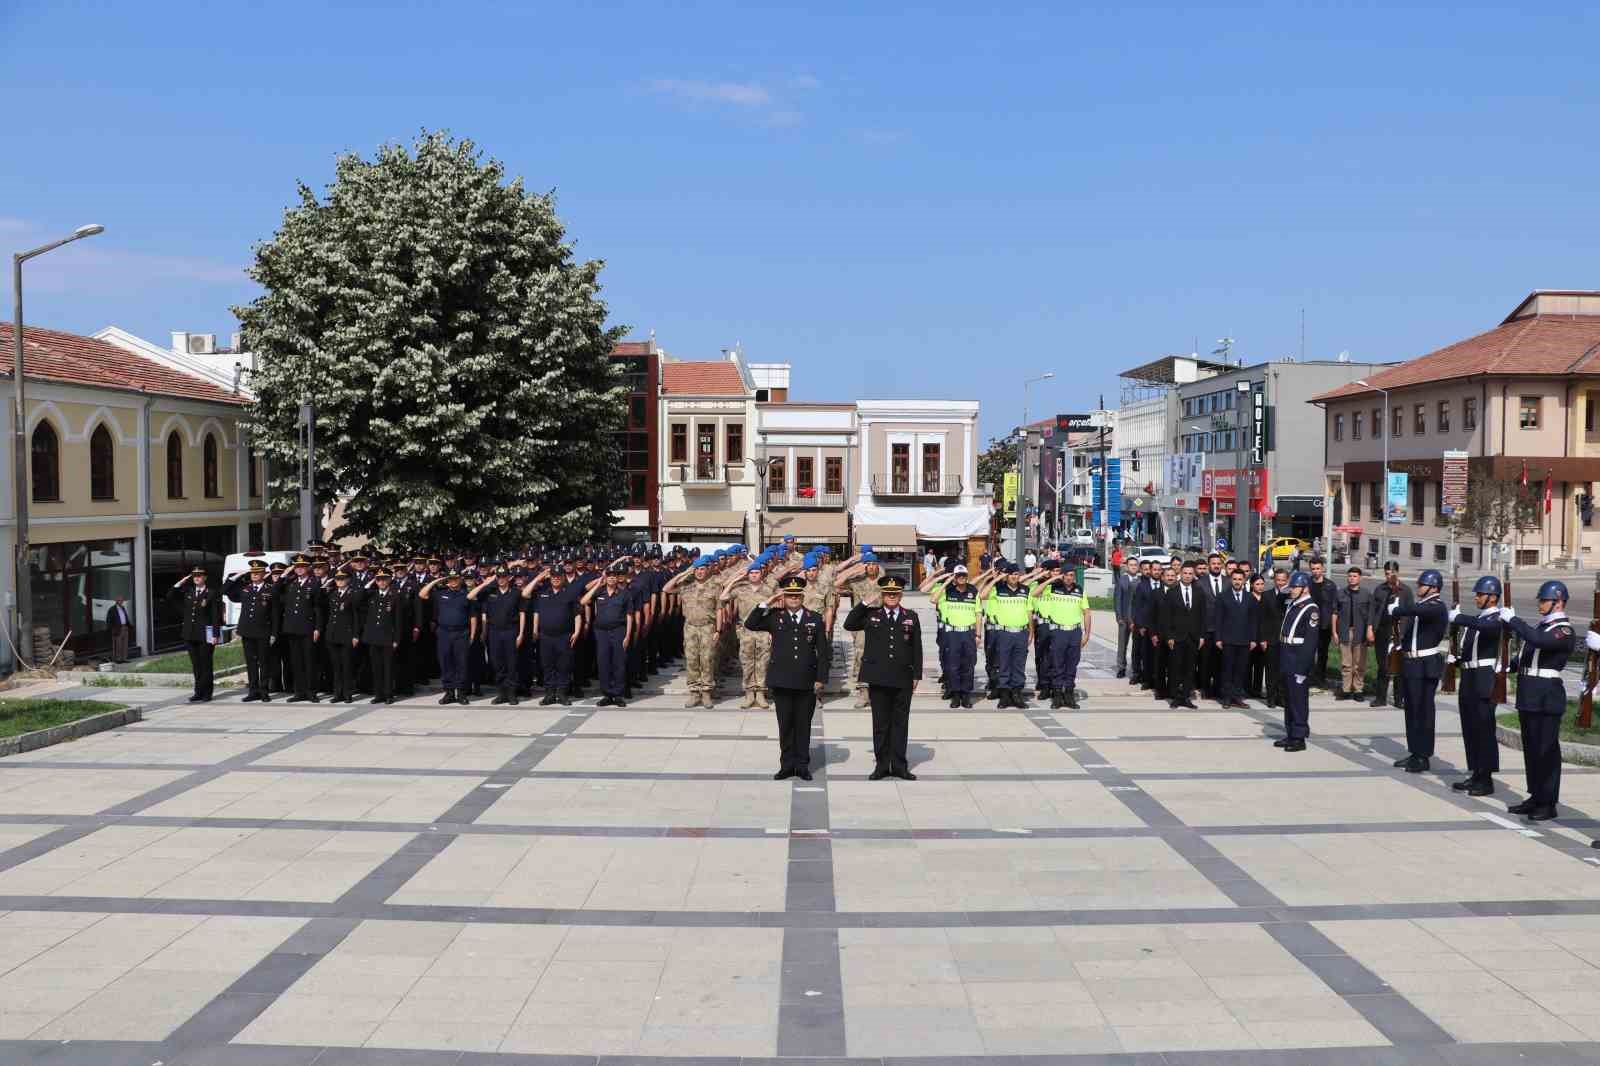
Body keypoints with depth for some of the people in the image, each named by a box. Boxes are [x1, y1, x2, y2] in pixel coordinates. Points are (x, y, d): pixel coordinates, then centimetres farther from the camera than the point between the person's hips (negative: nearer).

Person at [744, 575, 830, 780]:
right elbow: (750, 624, -6)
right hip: (781, 681, 0)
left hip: (807, 682, 0)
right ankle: (787, 765, 16)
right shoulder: (774, 617, 5)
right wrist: (766, 605, -10)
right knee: (785, 725, 6)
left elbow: (823, 651, 4)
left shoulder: (815, 619, 5)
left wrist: (820, 679, -2)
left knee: (803, 725, 6)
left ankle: (802, 765, 16)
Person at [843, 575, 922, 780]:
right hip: (878, 678, 0)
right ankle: (882, 765, 12)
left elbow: (917, 648, 8)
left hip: (903, 679, 1)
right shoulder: (871, 615, 6)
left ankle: (899, 765, 12)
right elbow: (849, 625, -4)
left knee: (900, 723, 5)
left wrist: (917, 675, 3)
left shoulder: (911, 617, 8)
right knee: (880, 723, 5)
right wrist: (864, 603, -7)